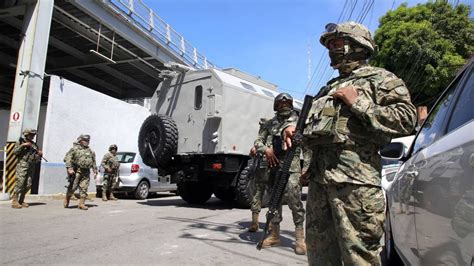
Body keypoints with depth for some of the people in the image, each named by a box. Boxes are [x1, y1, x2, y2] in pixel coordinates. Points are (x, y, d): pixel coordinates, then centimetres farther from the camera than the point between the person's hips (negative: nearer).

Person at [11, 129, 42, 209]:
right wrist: (23, 145, -15)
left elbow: (36, 159, 17)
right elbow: (15, 152, -8)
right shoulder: (20, 142, 7)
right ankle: (14, 201, -9)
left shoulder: (34, 145, 18)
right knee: (20, 182, -13)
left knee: (28, 185, 1)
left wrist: (39, 154, -4)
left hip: (31, 167, 5)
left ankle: (21, 201, 11)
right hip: (22, 164, -5)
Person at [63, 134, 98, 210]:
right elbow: (67, 158, -7)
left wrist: (95, 171, 16)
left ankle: (81, 204, 2)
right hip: (76, 171, -4)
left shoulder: (90, 151, 16)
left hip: (86, 173, 4)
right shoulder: (75, 149, 1)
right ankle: (67, 200, 23)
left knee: (84, 188, -2)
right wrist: (69, 168, -17)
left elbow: (93, 162, 22)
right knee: (73, 187, -1)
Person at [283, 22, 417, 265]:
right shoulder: (330, 87, 29)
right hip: (319, 174, 7)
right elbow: (315, 123, 32)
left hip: (354, 177, -7)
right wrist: (295, 129, 12)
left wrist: (359, 103, -9)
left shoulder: (380, 79, 7)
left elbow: (406, 119, -6)